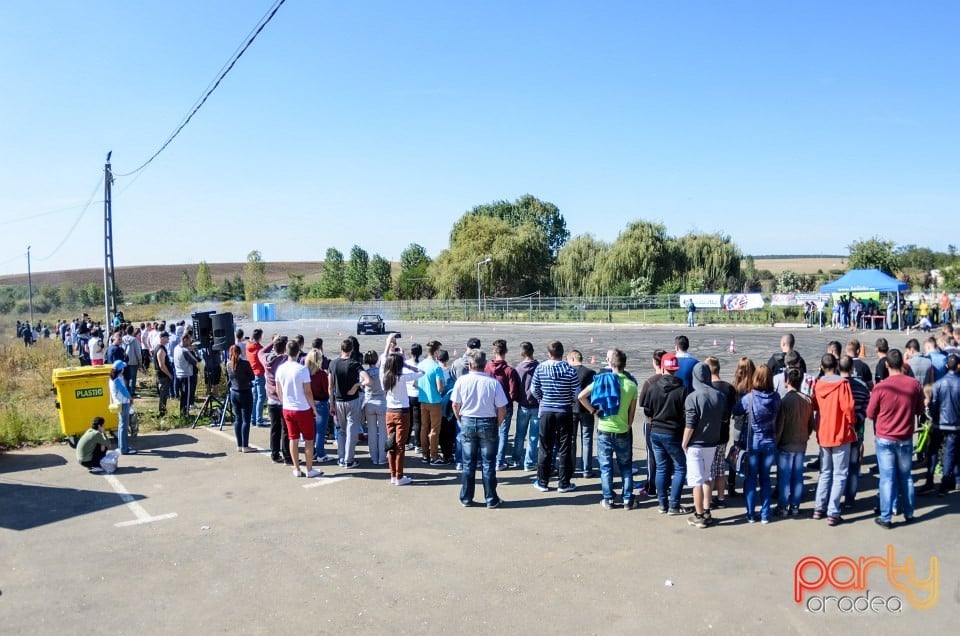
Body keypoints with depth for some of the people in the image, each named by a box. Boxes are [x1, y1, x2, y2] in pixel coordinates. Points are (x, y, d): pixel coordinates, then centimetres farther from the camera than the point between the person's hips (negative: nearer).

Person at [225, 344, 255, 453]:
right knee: (246, 420, 0)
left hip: (234, 393, 5)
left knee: (237, 419, 11)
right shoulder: (245, 363, -13)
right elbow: (252, 377, -4)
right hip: (245, 393, -5)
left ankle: (239, 445, 14)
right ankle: (245, 446, 0)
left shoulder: (228, 364, 1)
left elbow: (229, 379, 10)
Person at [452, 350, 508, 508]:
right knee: (488, 464, 7)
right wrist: (497, 424, 8)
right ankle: (491, 499, 15)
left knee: (468, 463, 11)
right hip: (488, 423, -1)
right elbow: (502, 409, -8)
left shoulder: (462, 380, -7)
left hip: (467, 422, 1)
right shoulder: (493, 382, -11)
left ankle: (466, 498, 19)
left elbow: (455, 405, 0)